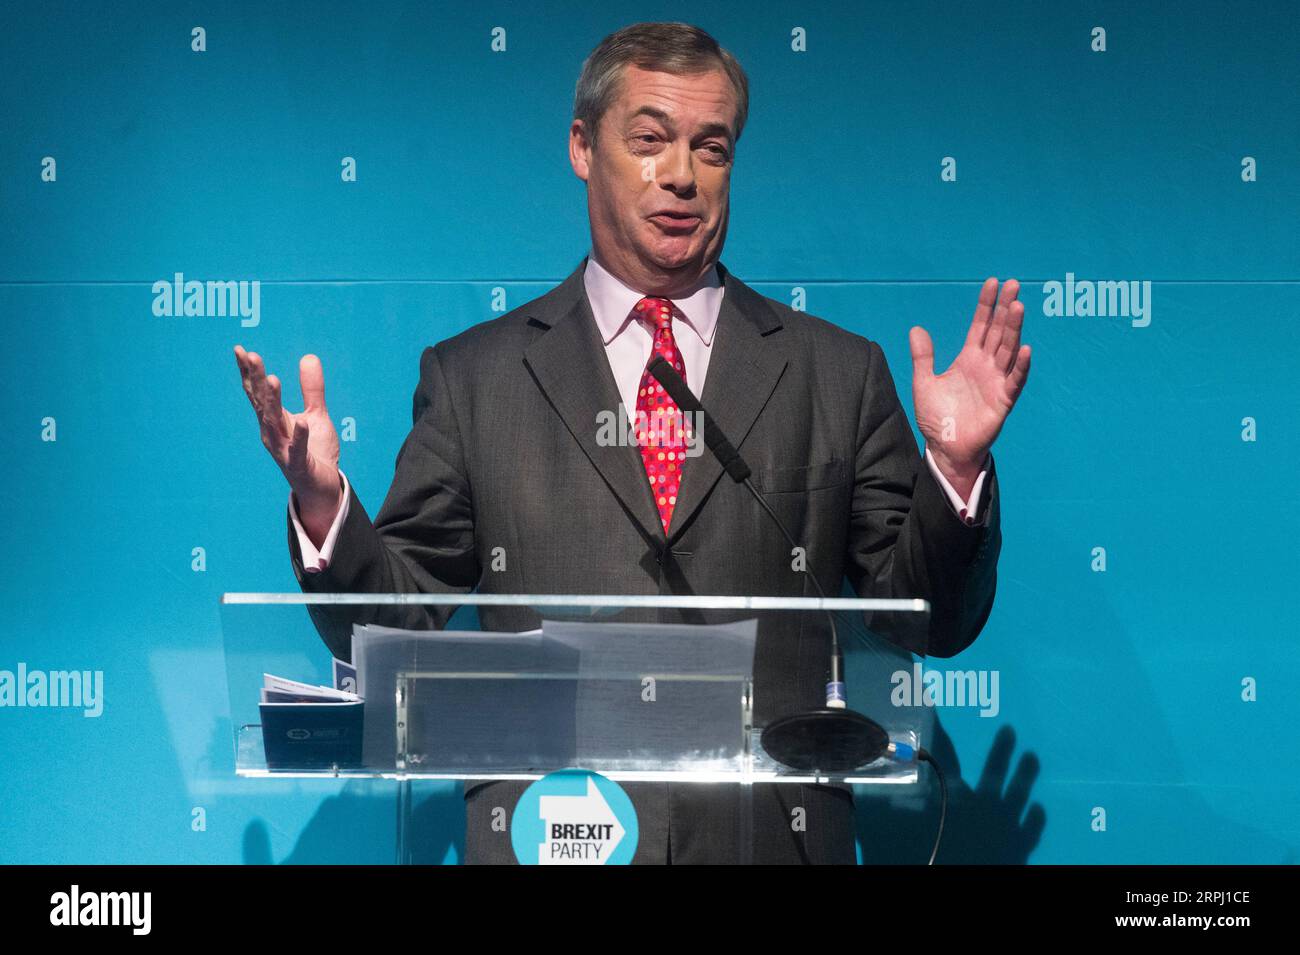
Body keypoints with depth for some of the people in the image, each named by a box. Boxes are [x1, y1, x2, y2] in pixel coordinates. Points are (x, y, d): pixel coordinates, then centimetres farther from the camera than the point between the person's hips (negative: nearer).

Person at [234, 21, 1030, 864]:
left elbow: (935, 623, 6)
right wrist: (322, 505, -12)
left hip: (775, 836, 1)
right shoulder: (471, 375, 8)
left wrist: (955, 469, -10)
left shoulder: (840, 374, 8)